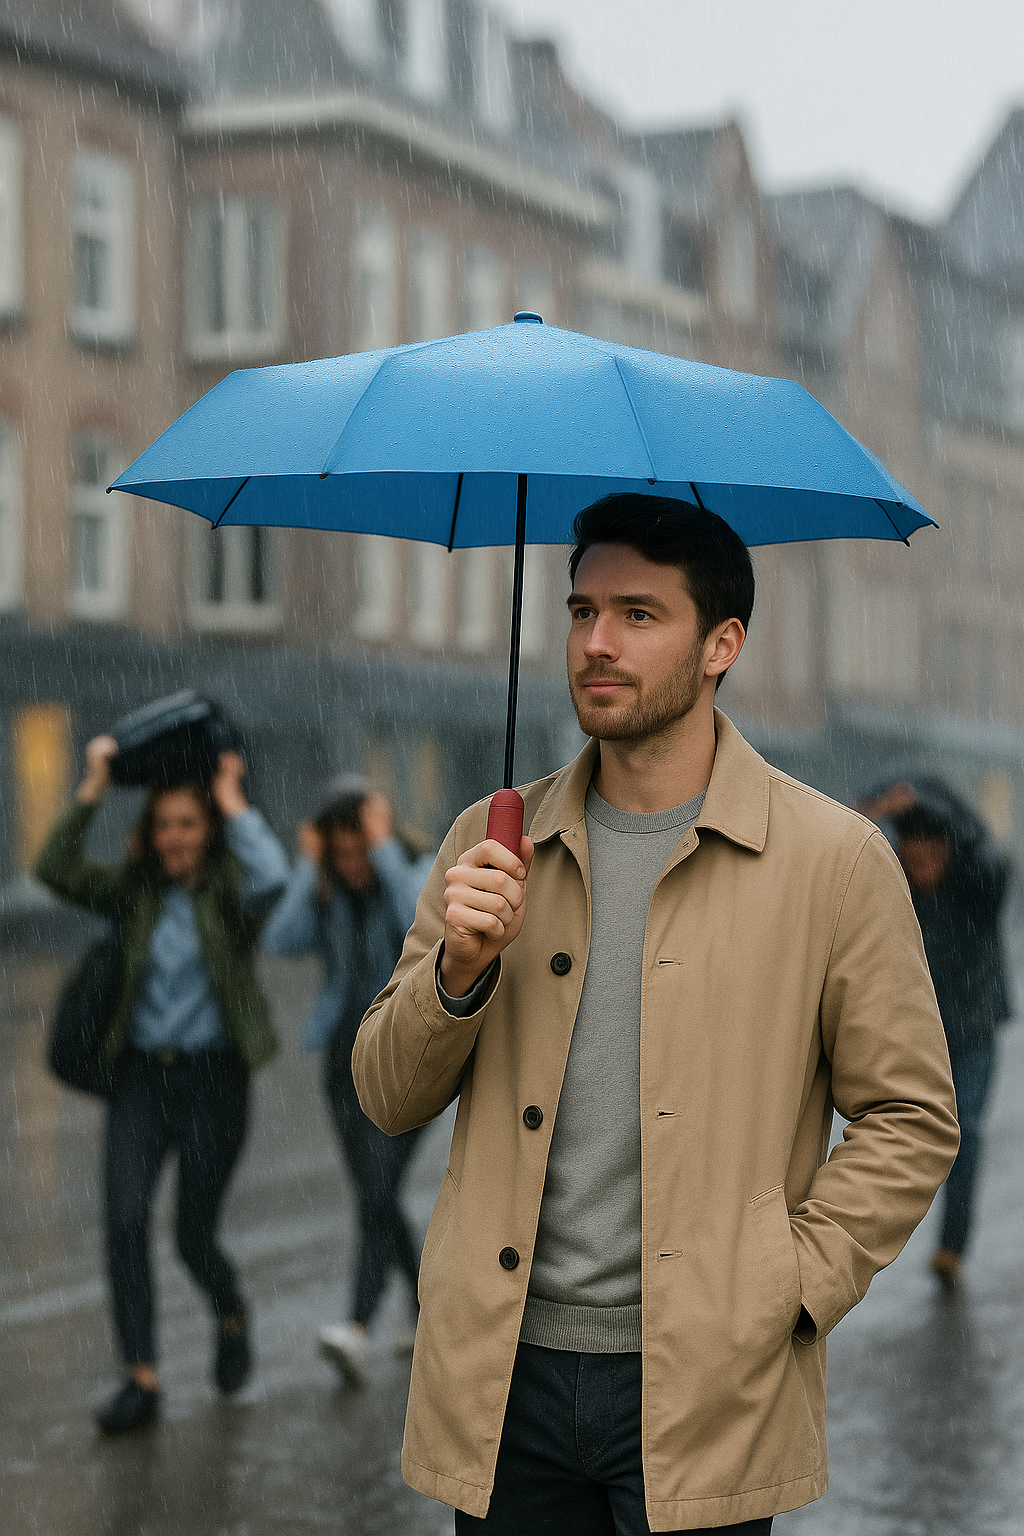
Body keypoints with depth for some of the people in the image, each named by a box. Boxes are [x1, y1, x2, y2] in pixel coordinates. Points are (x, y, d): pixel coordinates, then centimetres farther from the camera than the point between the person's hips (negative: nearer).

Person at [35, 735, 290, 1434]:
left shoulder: (230, 891, -2)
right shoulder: (135, 892, 7)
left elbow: (273, 876, -26)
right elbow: (55, 870, -6)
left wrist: (233, 802, -15)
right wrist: (91, 791, -12)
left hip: (213, 1078, -3)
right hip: (140, 1074, 3)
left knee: (194, 1234, 2)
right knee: (125, 1221, -12)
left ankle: (232, 1317, 35)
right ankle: (142, 1379, -6)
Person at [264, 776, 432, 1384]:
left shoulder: (421, 872, -7)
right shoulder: (330, 893, 4)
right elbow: (284, 941, -12)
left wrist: (385, 848, -26)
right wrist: (311, 868, -14)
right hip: (349, 1052, 6)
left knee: (377, 1190, -18)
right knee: (376, 1198, 11)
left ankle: (358, 1332, -26)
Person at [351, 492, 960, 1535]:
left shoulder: (836, 859, -1)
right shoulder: (492, 845, 8)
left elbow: (910, 1121, 1)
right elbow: (387, 1097, 9)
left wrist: (781, 1290, -8)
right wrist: (461, 967, -9)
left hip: (701, 1385, -2)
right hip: (503, 1375, 3)